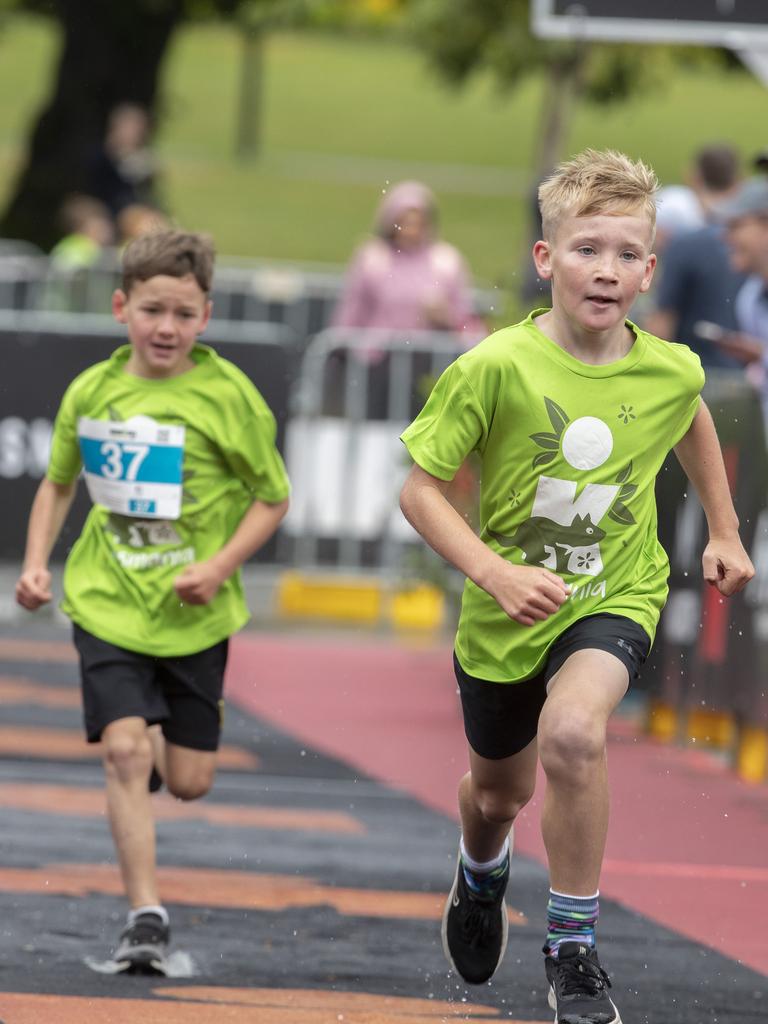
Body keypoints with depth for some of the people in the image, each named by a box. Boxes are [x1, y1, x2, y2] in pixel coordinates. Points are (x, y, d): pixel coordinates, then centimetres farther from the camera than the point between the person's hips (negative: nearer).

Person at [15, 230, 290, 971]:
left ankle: (158, 752, 44)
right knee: (124, 749, -16)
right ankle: (144, 916, -10)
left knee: (188, 782, 6)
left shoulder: (228, 396, -10)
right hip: (108, 604, 1)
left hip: (193, 615, -1)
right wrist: (36, 562, 3)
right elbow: (58, 482, 16)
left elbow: (272, 498, -1)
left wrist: (221, 566, -15)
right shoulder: (91, 392, -1)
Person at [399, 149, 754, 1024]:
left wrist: (724, 532, 20)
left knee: (571, 731, -31)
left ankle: (573, 949, -15)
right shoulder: (495, 369, -21)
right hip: (507, 613, 0)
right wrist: (495, 572, -27)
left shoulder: (671, 372, -12)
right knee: (500, 792, 20)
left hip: (614, 599, 0)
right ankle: (481, 876, 60)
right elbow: (420, 489, -15)